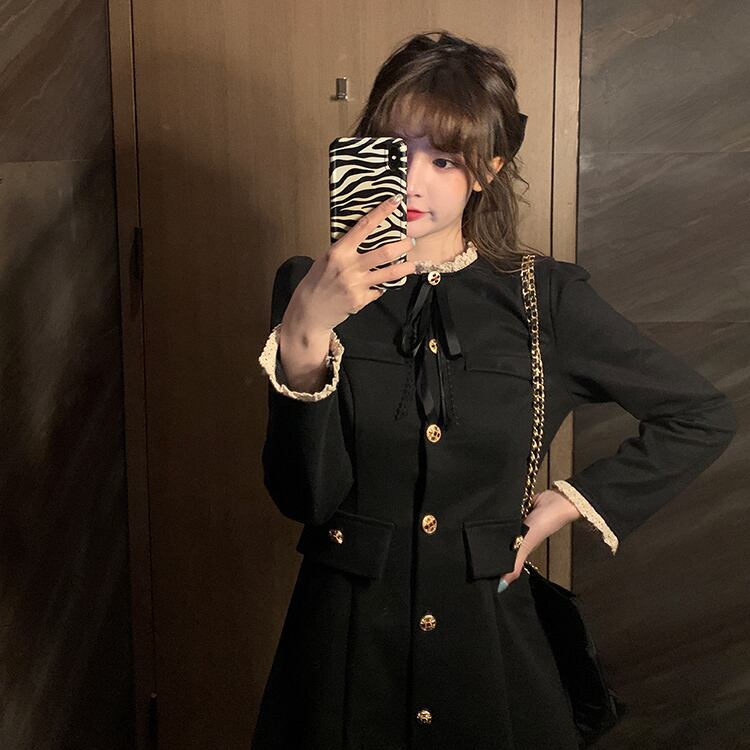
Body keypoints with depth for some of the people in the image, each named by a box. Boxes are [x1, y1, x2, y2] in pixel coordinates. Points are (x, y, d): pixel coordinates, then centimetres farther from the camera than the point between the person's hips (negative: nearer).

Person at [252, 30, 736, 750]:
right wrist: (304, 333, -28)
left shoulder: (545, 298, -5)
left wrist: (564, 506, -2)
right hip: (343, 639, 0)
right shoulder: (310, 288, -6)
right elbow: (305, 496, -15)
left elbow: (704, 416, 3)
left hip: (487, 641, 1)